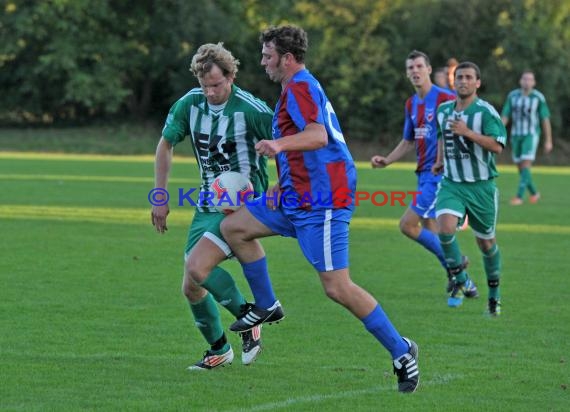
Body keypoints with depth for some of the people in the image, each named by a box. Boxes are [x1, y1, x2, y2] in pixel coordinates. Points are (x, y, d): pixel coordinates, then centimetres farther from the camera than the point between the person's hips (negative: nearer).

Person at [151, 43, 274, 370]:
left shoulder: (249, 109, -19)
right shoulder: (190, 104, -2)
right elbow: (166, 144, 11)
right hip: (208, 205, 7)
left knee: (197, 266, -24)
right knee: (192, 288, 6)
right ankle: (219, 350, 27)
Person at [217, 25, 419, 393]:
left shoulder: (300, 87, -14)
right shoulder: (302, 87, 19)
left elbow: (318, 136, -32)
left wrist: (280, 144, -51)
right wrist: (283, 184, 39)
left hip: (320, 203, -10)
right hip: (296, 198, 10)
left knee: (337, 288, -12)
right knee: (234, 227, 9)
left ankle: (401, 351, -4)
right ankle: (267, 307, 18)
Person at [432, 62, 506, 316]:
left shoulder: (485, 111, -12)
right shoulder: (443, 110, 6)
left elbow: (497, 146, -22)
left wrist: (468, 132, -29)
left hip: (481, 186, -3)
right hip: (451, 183, 3)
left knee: (486, 242, 8)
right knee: (445, 229, -22)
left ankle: (494, 294, 28)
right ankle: (460, 280, -2)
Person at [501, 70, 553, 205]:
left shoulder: (538, 98, -7)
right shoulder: (512, 96, 1)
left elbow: (545, 120, -2)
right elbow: (504, 117, 2)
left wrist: (548, 141, -2)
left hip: (531, 135, -4)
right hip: (516, 135, 4)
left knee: (525, 165, -16)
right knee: (520, 167, 9)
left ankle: (519, 196, -18)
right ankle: (534, 193, 29)